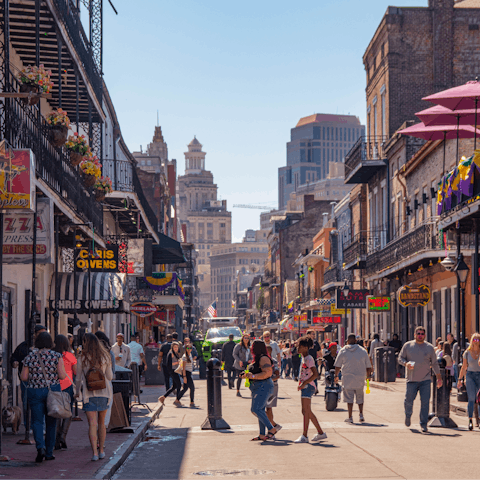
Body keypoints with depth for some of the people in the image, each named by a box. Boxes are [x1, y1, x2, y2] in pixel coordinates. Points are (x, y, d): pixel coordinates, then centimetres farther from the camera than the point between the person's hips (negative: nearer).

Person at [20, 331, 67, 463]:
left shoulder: (30, 357, -1)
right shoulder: (57, 356, -5)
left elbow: (23, 377, -1)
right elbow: (62, 376, -9)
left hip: (34, 392, 0)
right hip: (53, 390, 0)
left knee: (37, 421, 4)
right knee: (51, 422, 11)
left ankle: (40, 447, -20)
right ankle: (49, 452, 16)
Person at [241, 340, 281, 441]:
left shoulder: (263, 358, -13)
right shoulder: (257, 359, 19)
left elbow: (267, 373, -23)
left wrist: (253, 376, -24)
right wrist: (247, 375, 14)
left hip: (263, 387, -11)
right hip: (257, 388, 11)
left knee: (256, 409, -19)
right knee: (260, 410, 8)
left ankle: (271, 429, -18)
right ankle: (262, 435, 9)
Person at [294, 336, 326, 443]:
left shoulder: (309, 359, -14)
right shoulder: (304, 358, 15)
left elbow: (315, 374, -22)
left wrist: (304, 383, -22)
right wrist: (301, 383, 15)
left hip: (308, 386, -10)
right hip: (305, 387, 10)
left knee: (305, 411, -10)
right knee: (308, 412, 14)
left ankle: (304, 436, -10)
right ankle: (320, 433, 21)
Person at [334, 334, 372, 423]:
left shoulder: (343, 351, -2)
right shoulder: (363, 351, 2)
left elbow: (337, 366, 3)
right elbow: (368, 366, 7)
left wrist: (336, 375, 18)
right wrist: (368, 376, 22)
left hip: (347, 379, -2)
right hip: (360, 379, 2)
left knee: (349, 398, 2)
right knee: (360, 397, 17)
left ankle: (350, 417, 0)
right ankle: (361, 415, 9)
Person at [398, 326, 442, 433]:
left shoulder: (429, 347, 6)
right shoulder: (408, 346, 5)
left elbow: (434, 363, 11)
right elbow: (400, 358, 7)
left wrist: (439, 378, 9)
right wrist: (406, 364, -15)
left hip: (425, 380, 0)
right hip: (411, 380, 0)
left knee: (425, 402, -8)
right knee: (409, 400, 1)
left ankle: (424, 425, -2)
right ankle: (408, 416, 33)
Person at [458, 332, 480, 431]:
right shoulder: (467, 353, 6)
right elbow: (464, 367, 14)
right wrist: (460, 379, 15)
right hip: (470, 376, 0)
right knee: (471, 398, -12)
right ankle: (470, 420, -15)